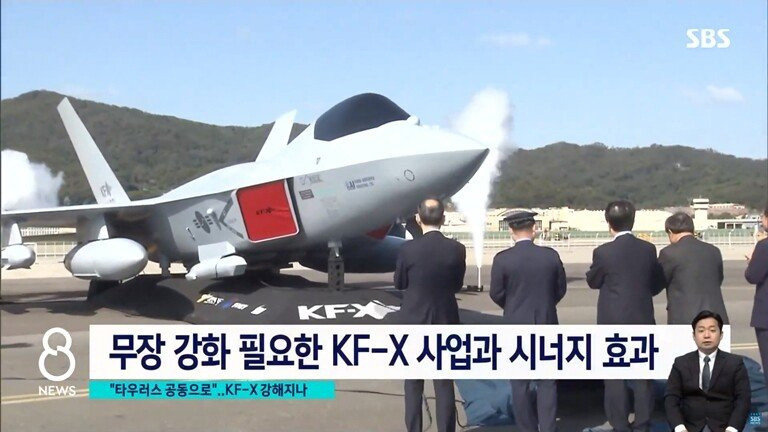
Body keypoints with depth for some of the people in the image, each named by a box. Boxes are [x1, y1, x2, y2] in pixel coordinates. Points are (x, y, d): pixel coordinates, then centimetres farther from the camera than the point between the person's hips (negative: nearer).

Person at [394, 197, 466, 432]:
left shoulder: (408, 249, -13)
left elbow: (399, 283, -1)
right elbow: (457, 284, 3)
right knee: (444, 383, 8)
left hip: (414, 320, -1)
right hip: (445, 321, 1)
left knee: (413, 383, 10)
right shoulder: (457, 249, -9)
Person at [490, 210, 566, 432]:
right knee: (546, 382, 9)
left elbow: (496, 294, -5)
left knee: (520, 383, 9)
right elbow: (560, 289, 3)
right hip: (546, 324, 2)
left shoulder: (502, 259, -12)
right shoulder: (551, 255, -6)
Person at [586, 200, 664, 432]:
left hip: (613, 321, -3)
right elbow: (658, 282, 9)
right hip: (643, 319, 3)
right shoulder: (648, 249, -2)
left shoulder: (603, 252, -13)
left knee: (615, 374, 5)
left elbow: (592, 282, 2)